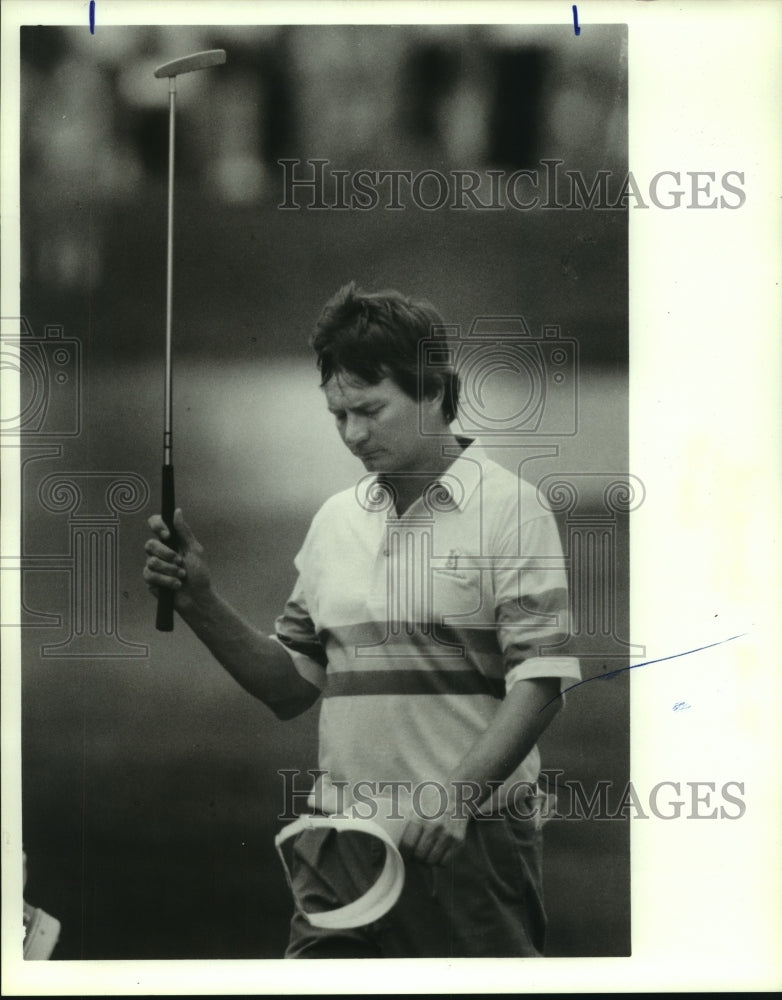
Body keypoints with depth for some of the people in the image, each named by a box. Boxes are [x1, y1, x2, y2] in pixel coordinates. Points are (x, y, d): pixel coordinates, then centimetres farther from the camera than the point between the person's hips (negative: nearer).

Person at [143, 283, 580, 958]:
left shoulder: (507, 507, -3)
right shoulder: (335, 521, 14)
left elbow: (539, 682, -11)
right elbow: (290, 686, 16)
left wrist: (458, 791, -22)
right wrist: (201, 605, 3)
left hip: (465, 841, -5)